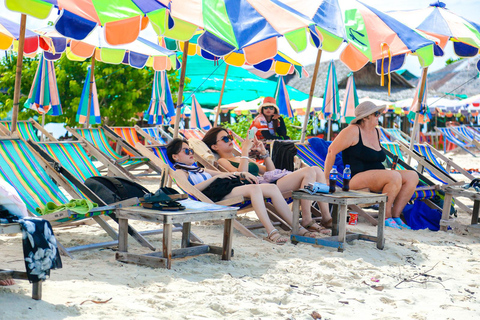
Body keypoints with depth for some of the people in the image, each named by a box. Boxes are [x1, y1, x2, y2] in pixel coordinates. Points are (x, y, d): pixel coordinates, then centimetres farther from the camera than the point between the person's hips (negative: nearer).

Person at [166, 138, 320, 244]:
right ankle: (271, 232, -43)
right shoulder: (181, 172, 9)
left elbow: (225, 174, 34)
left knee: (272, 188, -8)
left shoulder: (198, 169, 35)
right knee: (254, 188, -34)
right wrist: (216, 176, -11)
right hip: (216, 195, -9)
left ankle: (298, 228, -11)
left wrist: (242, 174, 15)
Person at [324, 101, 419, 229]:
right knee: (395, 176, -31)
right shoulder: (353, 131, -8)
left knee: (412, 176, -9)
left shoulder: (377, 132, 17)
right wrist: (326, 179, -8)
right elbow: (332, 151, -8)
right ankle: (386, 217, -18)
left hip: (377, 178, 9)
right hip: (357, 179, -9)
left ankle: (395, 215, -11)